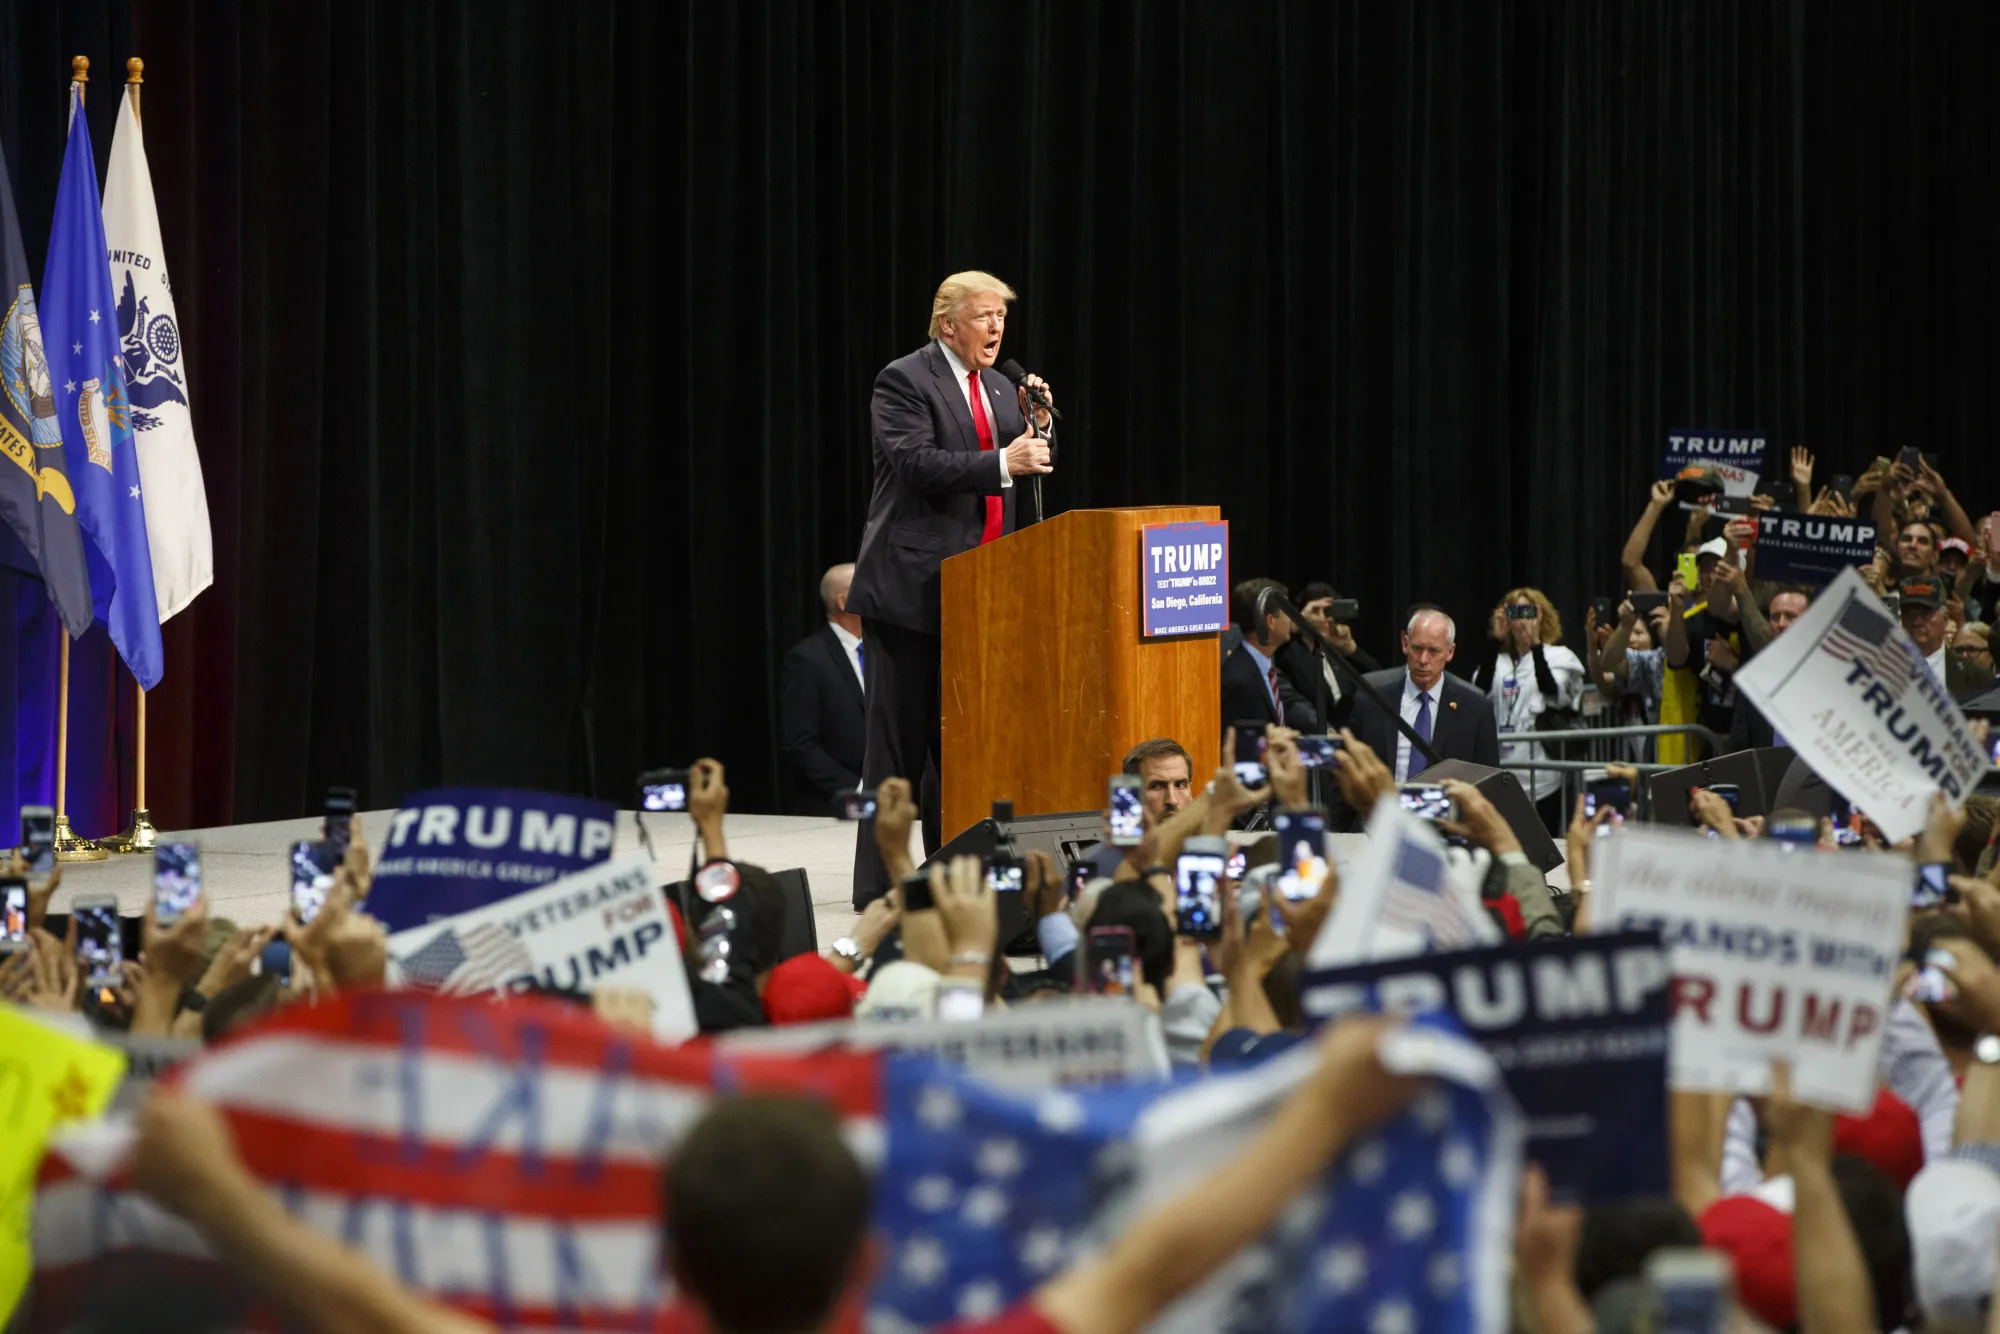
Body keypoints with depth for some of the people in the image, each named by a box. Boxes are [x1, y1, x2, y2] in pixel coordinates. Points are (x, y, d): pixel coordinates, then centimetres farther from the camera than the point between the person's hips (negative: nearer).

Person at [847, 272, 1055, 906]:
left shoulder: (1002, 389, 17)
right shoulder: (904, 380, -7)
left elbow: (1024, 471, 19)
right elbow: (914, 461, -20)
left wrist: (1037, 427, 1)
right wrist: (1002, 464, -26)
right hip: (913, 586, -7)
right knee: (900, 737, -4)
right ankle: (878, 886, -2)